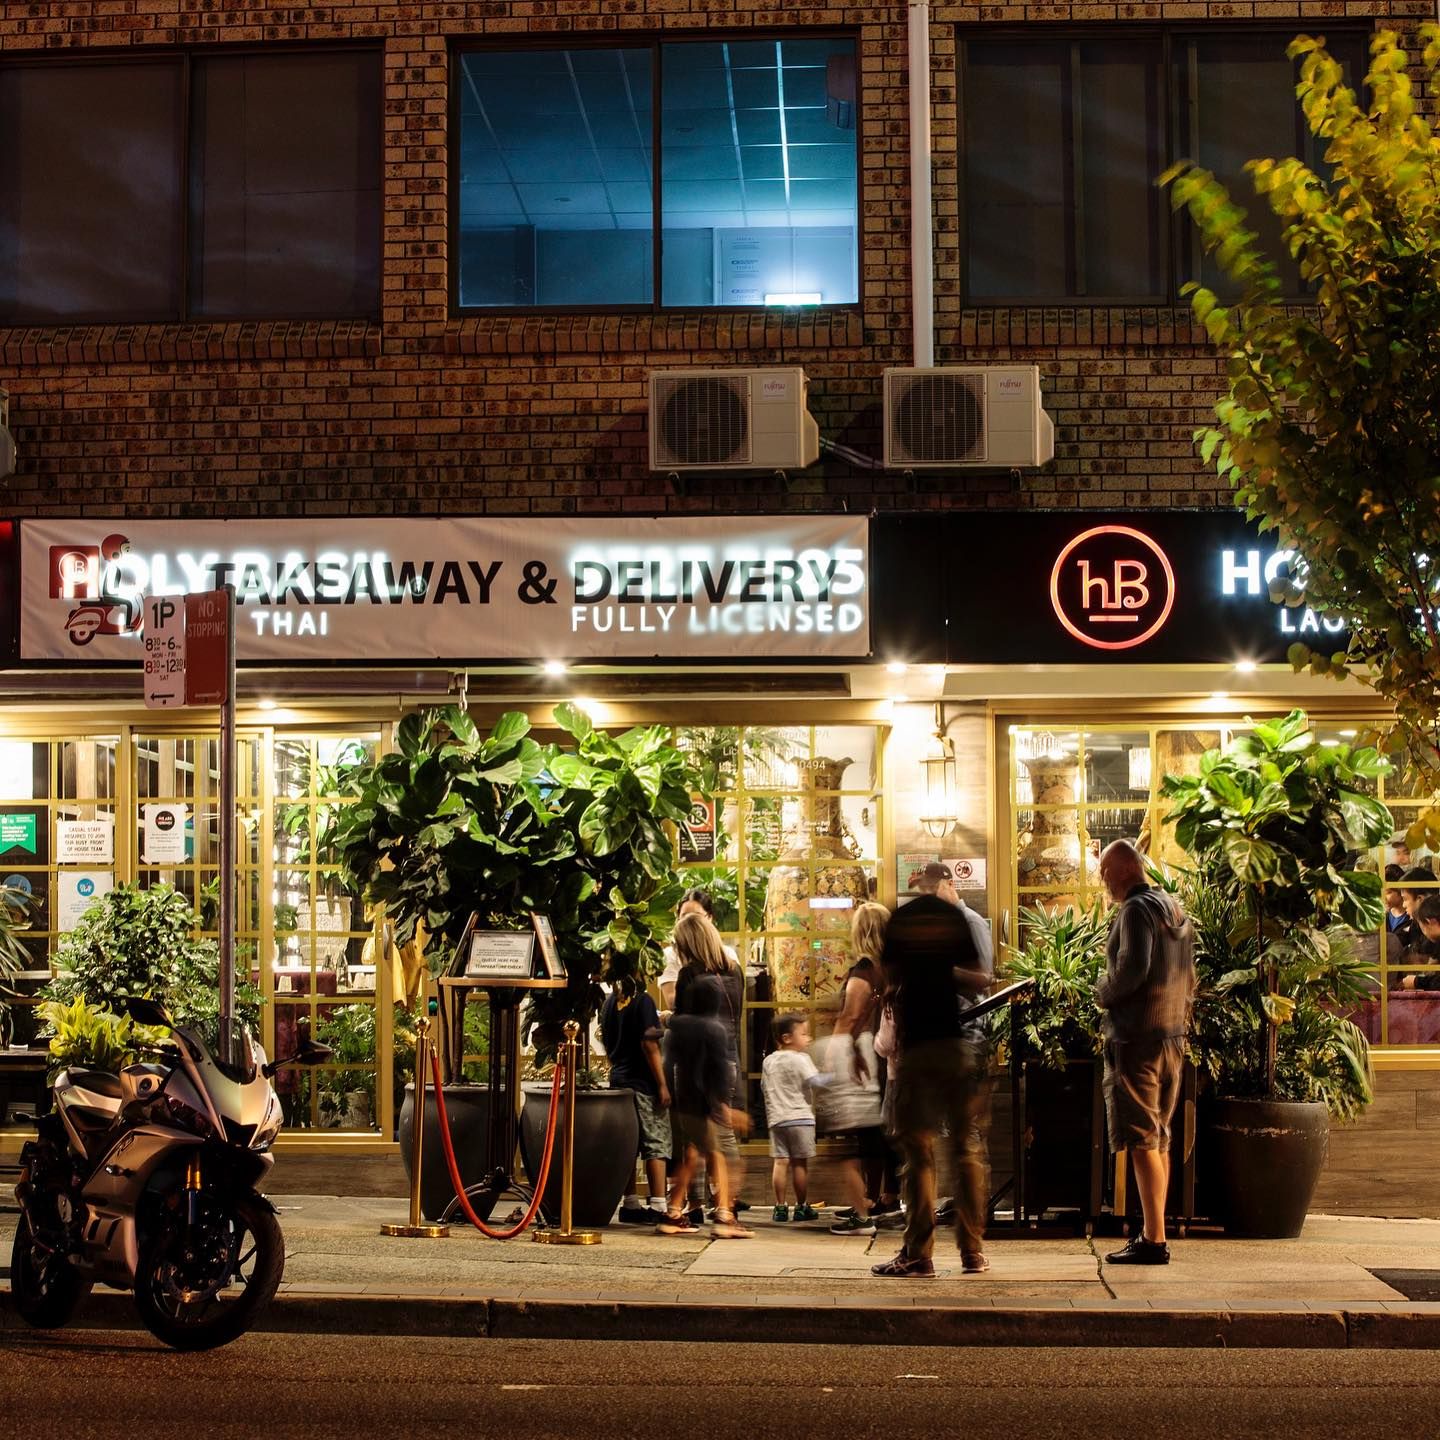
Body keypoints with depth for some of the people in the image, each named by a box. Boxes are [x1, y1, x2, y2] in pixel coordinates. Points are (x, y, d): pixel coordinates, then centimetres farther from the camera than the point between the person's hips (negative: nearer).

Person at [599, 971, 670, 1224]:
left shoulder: (610, 1002, 10)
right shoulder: (642, 1001, -11)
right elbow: (649, 1044, -17)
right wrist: (662, 1084, -15)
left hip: (618, 1080, 7)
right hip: (643, 1082, -7)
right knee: (656, 1144, -5)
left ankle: (630, 1205, 10)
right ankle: (658, 1206, -10)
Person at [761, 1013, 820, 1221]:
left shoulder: (768, 1061, 11)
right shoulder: (801, 1059, -8)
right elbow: (815, 1082, -17)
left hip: (776, 1118, 5)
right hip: (800, 1117, -5)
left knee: (780, 1162, 3)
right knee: (800, 1163, 2)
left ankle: (780, 1206, 1)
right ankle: (802, 1206, 7)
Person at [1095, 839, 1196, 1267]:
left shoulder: (1136, 910, -12)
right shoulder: (1176, 911, 17)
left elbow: (1132, 969, -23)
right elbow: (1188, 980, 20)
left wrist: (1102, 993, -7)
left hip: (1137, 1038, -9)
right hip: (1173, 1037, 9)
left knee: (1141, 1141, -8)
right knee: (1159, 1139, 13)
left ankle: (1154, 1241, -10)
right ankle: (1153, 1233, 17)